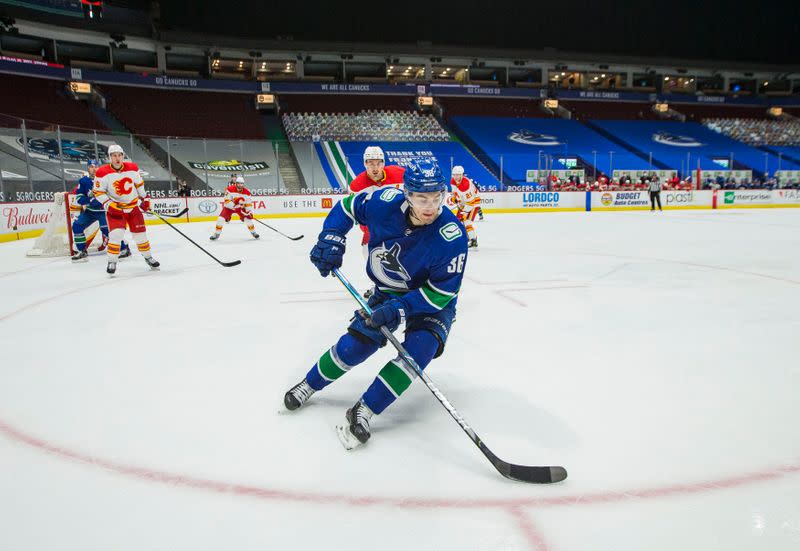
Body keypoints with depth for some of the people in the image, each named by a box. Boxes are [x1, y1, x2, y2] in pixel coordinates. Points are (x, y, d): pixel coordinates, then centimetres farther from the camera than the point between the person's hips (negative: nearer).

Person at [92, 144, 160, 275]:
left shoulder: (132, 168, -5)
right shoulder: (103, 173, -15)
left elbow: (139, 183, 11)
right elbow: (98, 192, -9)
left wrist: (145, 198, 12)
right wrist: (109, 205, -19)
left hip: (133, 206, 3)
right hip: (115, 208, -3)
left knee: (140, 233, 8)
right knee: (116, 233, -18)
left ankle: (148, 257, 28)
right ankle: (112, 262, -3)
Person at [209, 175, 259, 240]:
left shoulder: (246, 192, -14)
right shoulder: (230, 189, -23)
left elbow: (249, 203, -7)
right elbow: (226, 200, -24)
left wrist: (250, 211, -17)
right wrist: (233, 205, -37)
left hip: (240, 207, 2)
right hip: (229, 207, -2)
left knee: (247, 218, -12)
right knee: (221, 218, -16)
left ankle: (253, 232, 10)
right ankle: (216, 234, -1)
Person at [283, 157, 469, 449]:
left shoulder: (451, 236, -33)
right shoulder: (385, 203, -25)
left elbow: (441, 292, -26)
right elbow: (347, 206, -3)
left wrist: (400, 309, -35)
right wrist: (331, 238, -18)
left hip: (433, 300, -2)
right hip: (388, 291, 3)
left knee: (419, 349, -26)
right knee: (355, 343, -2)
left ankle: (363, 412, -16)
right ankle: (309, 384, 26)